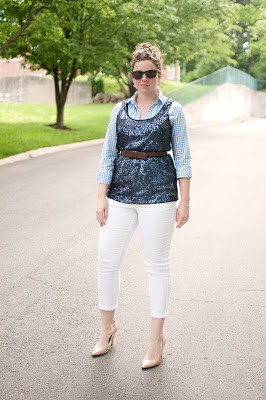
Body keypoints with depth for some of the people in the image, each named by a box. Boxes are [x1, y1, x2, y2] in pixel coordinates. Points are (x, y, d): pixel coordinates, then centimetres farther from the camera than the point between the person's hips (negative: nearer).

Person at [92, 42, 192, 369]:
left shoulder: (172, 111, 2)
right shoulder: (120, 110, 9)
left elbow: (182, 159, 2)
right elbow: (108, 155, 9)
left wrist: (184, 201, -3)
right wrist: (102, 197, 2)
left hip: (158, 193, -3)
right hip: (121, 193, 3)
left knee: (157, 264, 4)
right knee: (107, 259, 5)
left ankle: (156, 337, 18)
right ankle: (107, 327, 25)